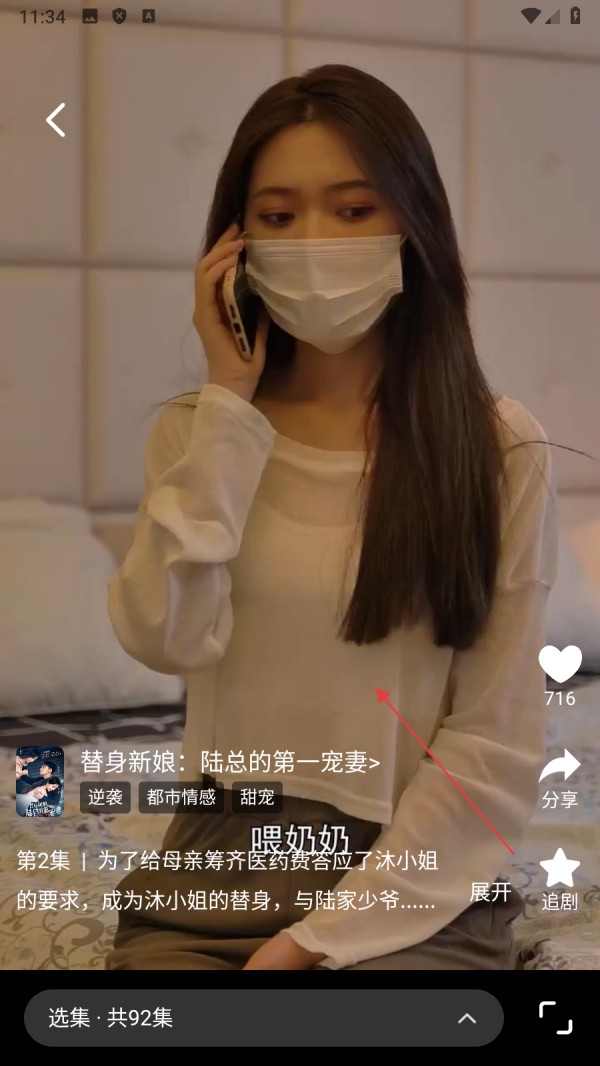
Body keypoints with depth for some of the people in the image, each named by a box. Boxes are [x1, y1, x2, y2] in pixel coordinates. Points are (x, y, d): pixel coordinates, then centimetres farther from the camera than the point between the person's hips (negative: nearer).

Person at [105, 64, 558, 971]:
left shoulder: (501, 446, -5)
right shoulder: (198, 428, 5)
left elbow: (496, 745, -7)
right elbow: (166, 638, -13)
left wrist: (327, 932, -11)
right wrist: (231, 398, -10)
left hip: (417, 879, -2)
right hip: (222, 864, 2)